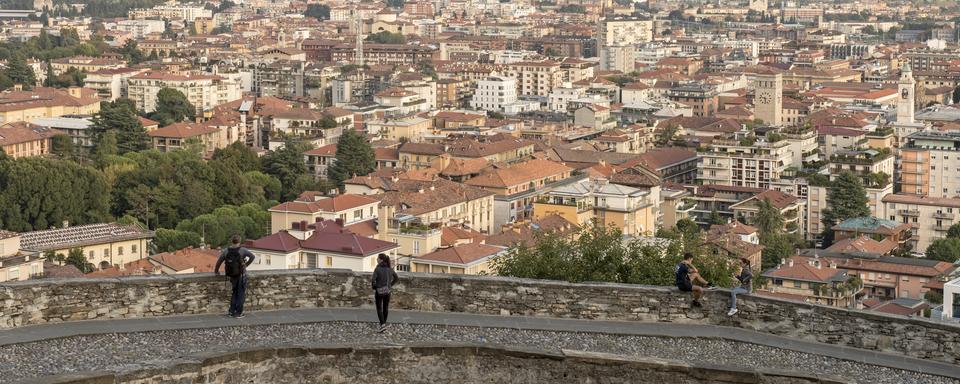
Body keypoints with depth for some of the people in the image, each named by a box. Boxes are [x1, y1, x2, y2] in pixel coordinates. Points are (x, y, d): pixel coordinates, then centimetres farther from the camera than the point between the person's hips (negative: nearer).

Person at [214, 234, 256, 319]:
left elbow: (219, 261, 1)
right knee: (241, 294, 6)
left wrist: (216, 271, 16)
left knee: (234, 293, 21)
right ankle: (238, 313, 5)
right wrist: (246, 264, 5)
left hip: (232, 275, 4)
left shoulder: (226, 251, -4)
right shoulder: (242, 250, -13)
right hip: (241, 275, -4)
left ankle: (232, 311, 18)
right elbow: (252, 256, -9)